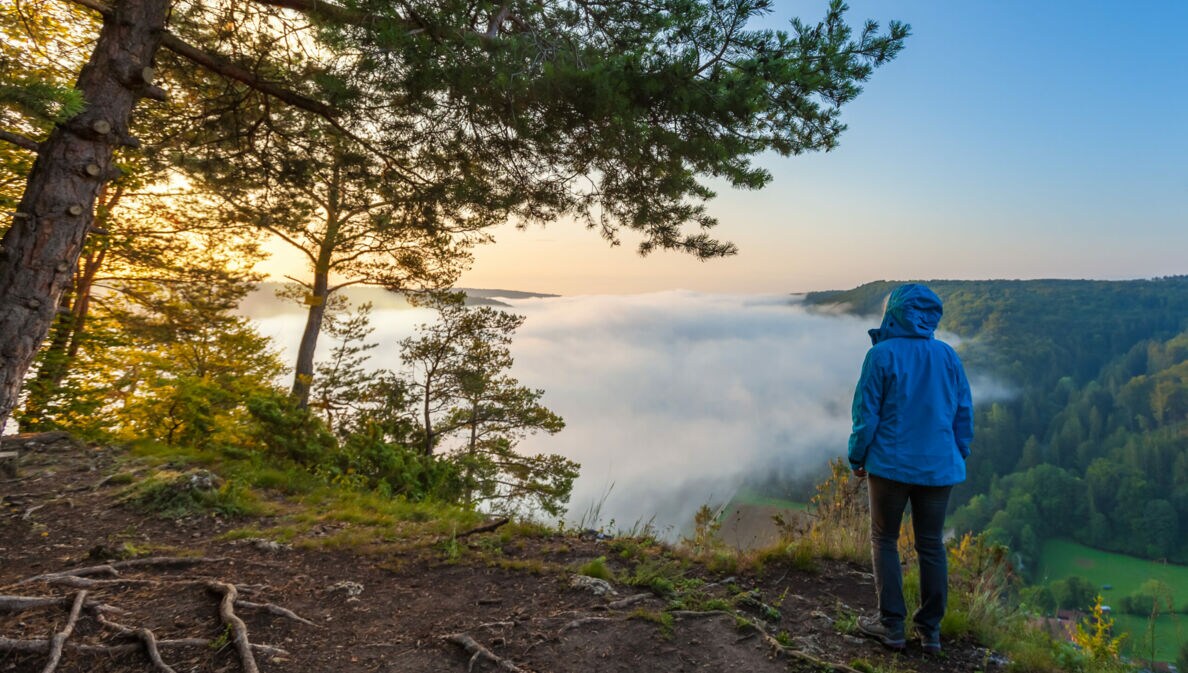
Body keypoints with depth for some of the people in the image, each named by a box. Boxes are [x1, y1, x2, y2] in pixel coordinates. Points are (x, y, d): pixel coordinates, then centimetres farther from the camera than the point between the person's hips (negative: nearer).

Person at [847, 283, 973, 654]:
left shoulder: (882, 355, -12)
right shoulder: (948, 356, 1)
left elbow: (867, 413, -10)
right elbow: (964, 414, 7)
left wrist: (857, 457, 2)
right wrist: (959, 456, 19)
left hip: (891, 464, -4)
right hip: (939, 467, 4)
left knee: (884, 540, 10)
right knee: (932, 545, 13)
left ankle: (891, 624, 14)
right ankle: (930, 628, 22)